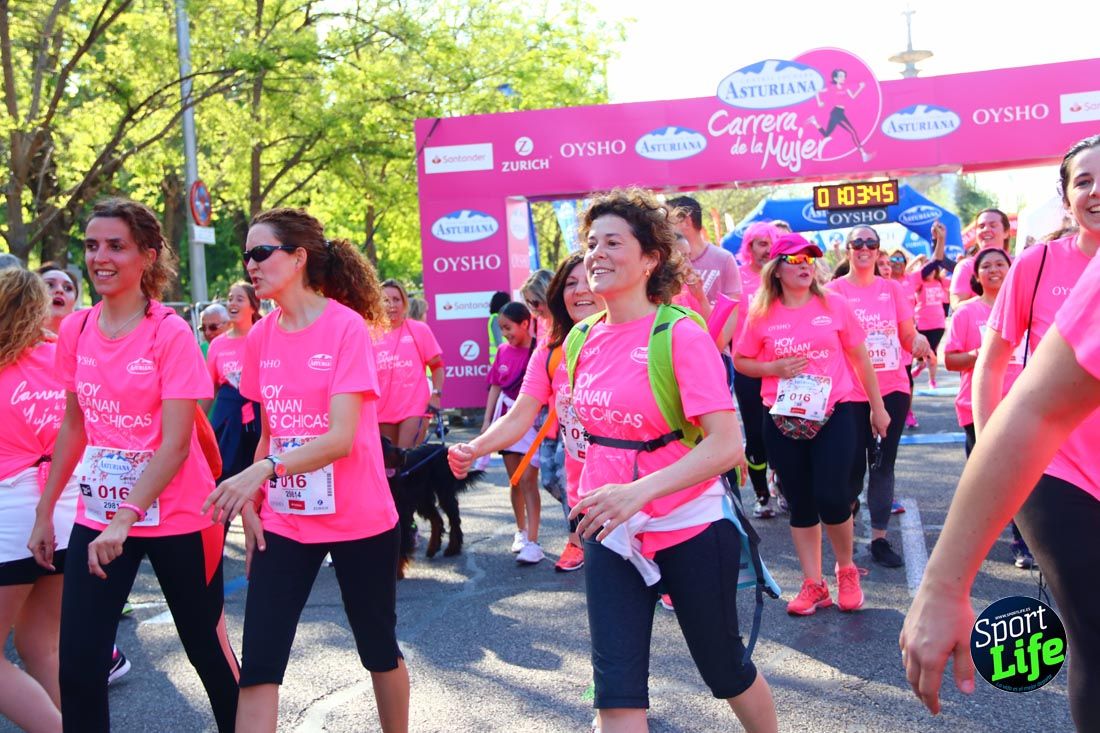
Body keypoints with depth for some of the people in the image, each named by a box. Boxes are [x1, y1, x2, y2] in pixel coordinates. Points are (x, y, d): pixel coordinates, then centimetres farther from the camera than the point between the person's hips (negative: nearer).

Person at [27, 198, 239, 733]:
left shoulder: (171, 333, -13)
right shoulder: (75, 331, 3)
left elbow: (176, 443, -18)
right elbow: (74, 424, 13)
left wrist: (126, 519, -26)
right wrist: (45, 511, 13)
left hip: (175, 519, -4)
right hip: (97, 517, 5)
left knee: (207, 650, 11)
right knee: (77, 668, 1)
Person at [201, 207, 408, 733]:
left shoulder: (346, 325, -14)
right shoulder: (260, 338, 4)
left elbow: (341, 437, -22)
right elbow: (269, 434, 13)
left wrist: (262, 471, -34)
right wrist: (249, 507, 4)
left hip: (359, 519, -4)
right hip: (284, 522, 4)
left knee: (379, 649, 14)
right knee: (258, 665, -2)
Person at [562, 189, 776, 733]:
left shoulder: (681, 335, -16)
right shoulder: (584, 340, 2)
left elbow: (726, 445, -24)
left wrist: (639, 492, -34)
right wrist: (586, 499, 12)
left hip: (689, 529, -4)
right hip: (611, 534, 5)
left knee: (724, 667, 16)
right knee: (615, 684, 1)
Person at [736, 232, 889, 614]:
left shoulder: (834, 304, 0)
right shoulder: (762, 315, 0)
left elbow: (860, 357, 6)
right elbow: (741, 361, 7)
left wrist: (877, 406, 9)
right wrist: (774, 368, -11)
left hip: (835, 412, -1)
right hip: (784, 419, 1)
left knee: (831, 496, -9)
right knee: (800, 502, 8)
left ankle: (847, 569, 18)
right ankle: (812, 584, 21)